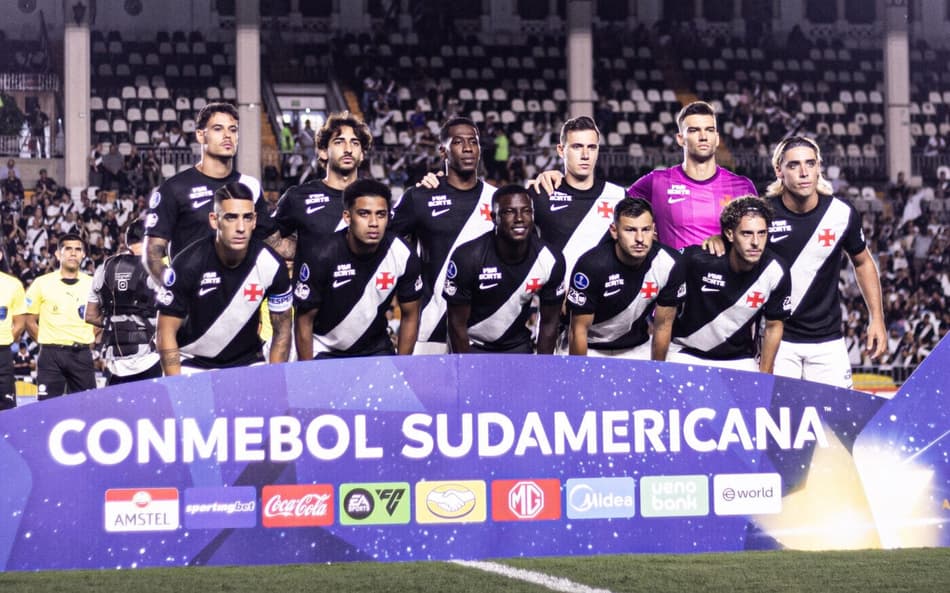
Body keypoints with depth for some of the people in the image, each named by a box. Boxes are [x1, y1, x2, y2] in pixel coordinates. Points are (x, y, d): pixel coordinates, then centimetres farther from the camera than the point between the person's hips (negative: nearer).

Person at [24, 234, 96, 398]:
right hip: (51, 354, -2)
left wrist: (90, 340, 6)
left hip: (82, 355, 2)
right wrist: (46, 342, 1)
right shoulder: (42, 283, 3)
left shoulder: (92, 284, 6)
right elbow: (29, 320, 7)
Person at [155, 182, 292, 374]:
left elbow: (282, 329, -1)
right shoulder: (188, 263, -19)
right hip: (193, 365, -2)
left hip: (247, 362, 2)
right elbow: (166, 332, -13)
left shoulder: (271, 264, -13)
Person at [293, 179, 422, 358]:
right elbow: (304, 321, -12)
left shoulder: (403, 256, -15)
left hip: (377, 350, 3)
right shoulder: (320, 255, -22)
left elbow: (410, 316, -1)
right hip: (325, 353, -3)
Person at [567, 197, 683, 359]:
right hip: (593, 349, -3)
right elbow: (579, 329, -18)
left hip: (637, 349, 3)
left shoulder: (669, 265, -19)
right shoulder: (592, 265, -28)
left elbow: (663, 326, -6)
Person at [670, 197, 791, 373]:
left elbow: (773, 326, 1)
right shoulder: (697, 259, -22)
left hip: (739, 360, 2)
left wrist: (764, 377, 3)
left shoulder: (775, 273, -13)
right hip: (686, 355, -2)